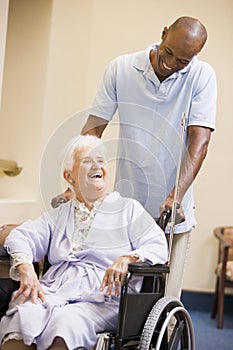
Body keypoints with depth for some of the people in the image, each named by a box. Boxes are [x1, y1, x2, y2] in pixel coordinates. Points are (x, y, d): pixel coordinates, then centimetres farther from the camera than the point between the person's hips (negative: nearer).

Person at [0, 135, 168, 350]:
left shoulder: (129, 209, 17)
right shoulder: (59, 214, 26)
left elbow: (159, 247, 5)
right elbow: (22, 235, 12)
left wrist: (127, 258, -17)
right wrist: (26, 270, -11)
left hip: (103, 298, -2)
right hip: (53, 290, 3)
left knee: (66, 322, -36)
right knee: (23, 315, -31)